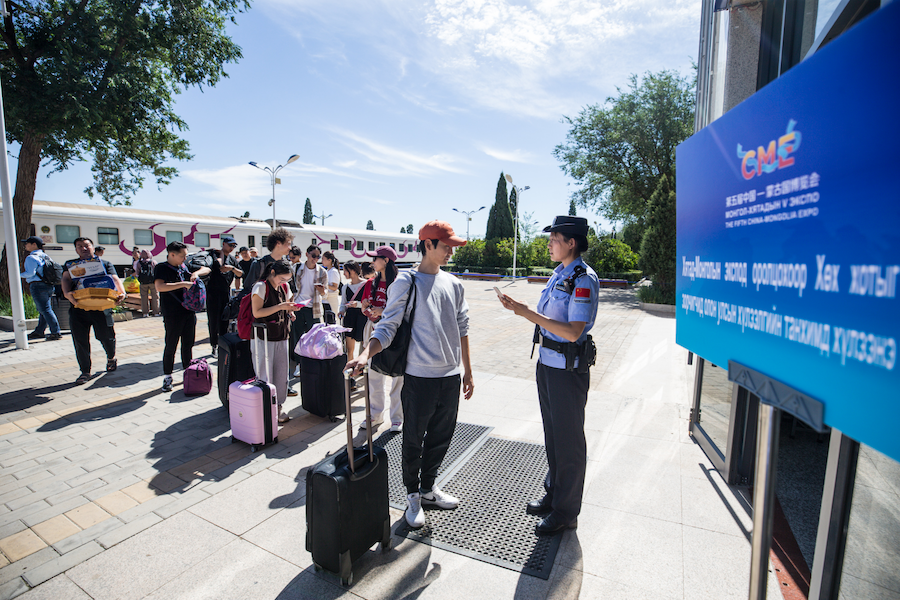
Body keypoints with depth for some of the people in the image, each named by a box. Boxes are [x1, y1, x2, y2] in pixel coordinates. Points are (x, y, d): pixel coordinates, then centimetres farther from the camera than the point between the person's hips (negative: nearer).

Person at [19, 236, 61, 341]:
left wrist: (19, 275, 0)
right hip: (48, 285, 9)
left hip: (37, 286, -9)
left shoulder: (31, 258, -11)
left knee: (45, 310, -8)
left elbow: (30, 273, -18)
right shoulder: (46, 257, 14)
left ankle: (56, 332, -10)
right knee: (43, 310, 15)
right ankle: (39, 331, 24)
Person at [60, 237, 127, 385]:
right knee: (80, 341, 2)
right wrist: (67, 293, -21)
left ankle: (111, 358, 33)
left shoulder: (105, 263, 14)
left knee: (106, 336, 3)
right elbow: (65, 280, 2)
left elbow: (114, 279, -1)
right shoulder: (70, 265, 18)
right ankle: (85, 371, 15)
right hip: (78, 308, 2)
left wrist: (122, 292, -22)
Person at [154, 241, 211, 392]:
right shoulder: (162, 268, -8)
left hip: (189, 312, 5)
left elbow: (206, 269, 15)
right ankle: (167, 377, 15)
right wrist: (182, 284, -27)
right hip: (172, 315, -5)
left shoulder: (185, 266, 8)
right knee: (170, 347, 3)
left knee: (188, 344, 14)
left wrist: (196, 273, -6)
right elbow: (159, 287, -25)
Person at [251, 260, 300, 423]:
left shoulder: (284, 287, 10)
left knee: (281, 374, 10)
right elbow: (257, 312, -17)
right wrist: (280, 307, -23)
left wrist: (290, 308, 0)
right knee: (265, 376, 0)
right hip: (264, 338, -6)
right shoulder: (261, 286, -10)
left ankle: (278, 407, 23)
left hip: (281, 337, 6)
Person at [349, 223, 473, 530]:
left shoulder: (454, 284, 8)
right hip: (419, 377, -5)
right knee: (413, 440, 10)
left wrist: (467, 371, 14)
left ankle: (428, 487, 41)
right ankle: (413, 496, 33)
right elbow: (387, 327, -11)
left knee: (441, 436, 18)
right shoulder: (406, 282, -9)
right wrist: (365, 354, -29)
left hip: (450, 376, 5)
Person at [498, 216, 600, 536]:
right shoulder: (558, 274, 9)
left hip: (569, 367, -9)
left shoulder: (584, 280, -18)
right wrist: (520, 307, 2)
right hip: (547, 362, 9)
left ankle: (566, 511, 26)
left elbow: (573, 331, -26)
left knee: (568, 438, 7)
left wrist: (528, 314, -26)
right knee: (552, 433, 21)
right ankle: (553, 494, 40)